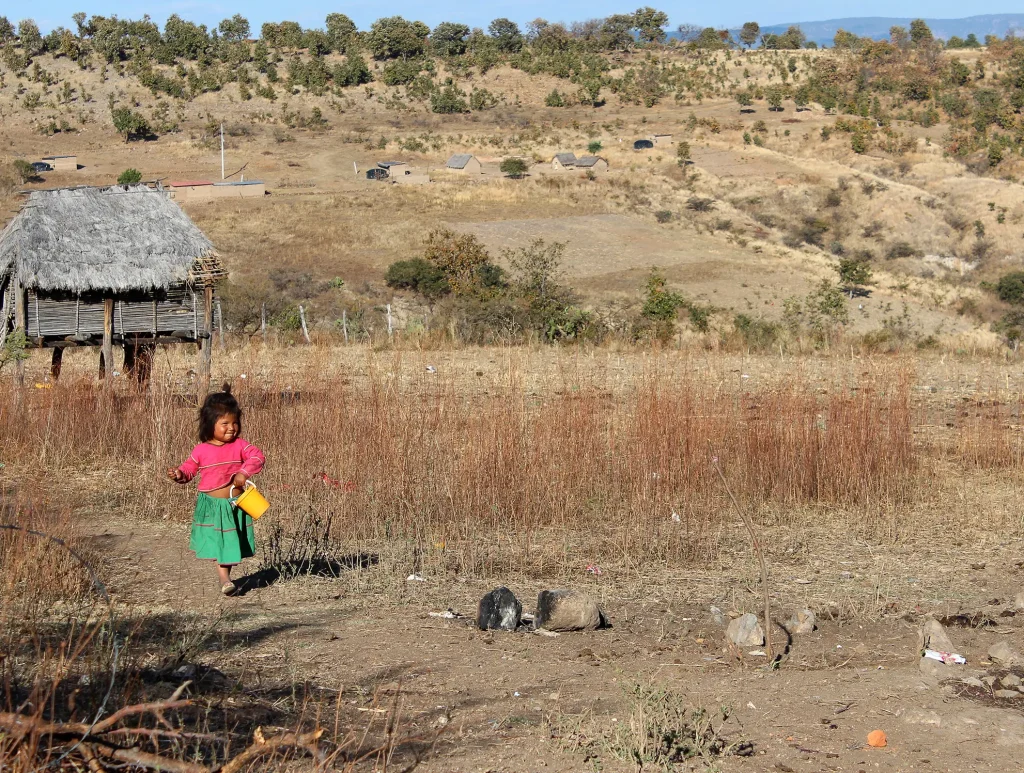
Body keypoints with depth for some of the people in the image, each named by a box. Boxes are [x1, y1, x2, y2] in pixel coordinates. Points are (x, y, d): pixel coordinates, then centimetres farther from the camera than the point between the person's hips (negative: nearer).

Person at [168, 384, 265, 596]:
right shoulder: (201, 451, -3)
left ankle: (225, 576, 27)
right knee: (216, 544, -4)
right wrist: (180, 475, -14)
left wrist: (244, 472, -30)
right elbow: (190, 468, 8)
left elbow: (258, 456, -15)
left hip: (235, 504, 1)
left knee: (231, 544, 11)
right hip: (211, 505, -1)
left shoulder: (240, 445, -4)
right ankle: (224, 579, 0)